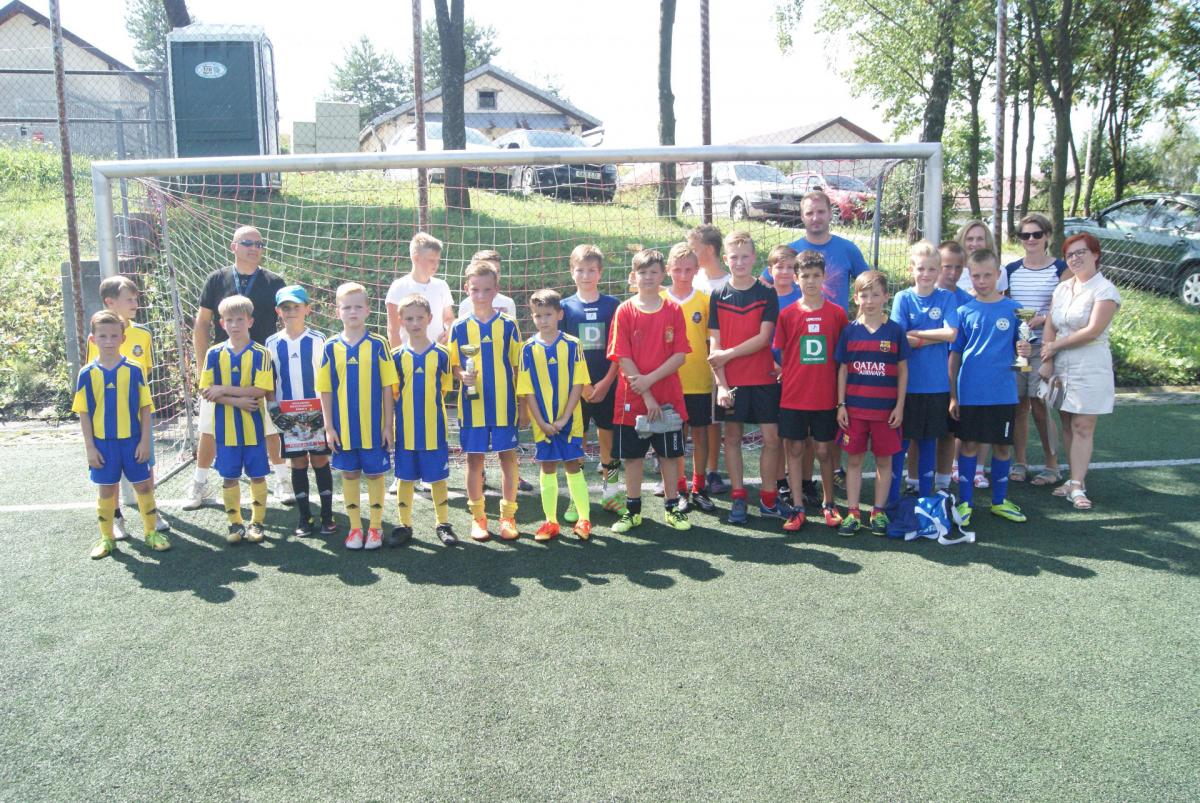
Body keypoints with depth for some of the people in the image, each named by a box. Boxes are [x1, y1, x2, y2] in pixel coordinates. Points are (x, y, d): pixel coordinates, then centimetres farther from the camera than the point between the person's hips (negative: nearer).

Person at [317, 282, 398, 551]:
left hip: (374, 427, -2)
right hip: (343, 428, 2)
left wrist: (388, 425, -5)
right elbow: (325, 391, 3)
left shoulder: (378, 345, -5)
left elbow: (388, 388, -3)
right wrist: (329, 427, -1)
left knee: (376, 474, 6)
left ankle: (375, 527, 19)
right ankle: (355, 528, 23)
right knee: (349, 475, 11)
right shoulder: (331, 347, 0)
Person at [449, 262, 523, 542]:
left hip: (504, 406, 0)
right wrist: (462, 375, -16)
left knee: (508, 457, 4)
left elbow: (518, 366, 4)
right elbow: (453, 365, 7)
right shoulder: (459, 327, 2)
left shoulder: (508, 325, 1)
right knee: (474, 459, 7)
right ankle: (478, 517, 19)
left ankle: (508, 515, 16)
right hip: (472, 406, 1)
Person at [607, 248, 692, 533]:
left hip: (668, 397, 1)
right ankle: (633, 510, 19)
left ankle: (671, 508, 21)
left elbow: (680, 355, -5)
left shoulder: (673, 310, 0)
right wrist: (647, 396, -13)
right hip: (632, 399, -1)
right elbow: (623, 359, -8)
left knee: (669, 454, 9)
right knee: (633, 456, 7)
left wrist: (649, 379, -17)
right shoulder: (625, 311, -3)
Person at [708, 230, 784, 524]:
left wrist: (728, 354, -13)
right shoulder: (718, 296, 2)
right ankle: (738, 498, 15)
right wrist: (720, 383, -9)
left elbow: (763, 338, -8)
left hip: (764, 379, 0)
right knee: (732, 436, 6)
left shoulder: (767, 294, 0)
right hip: (730, 381, 1)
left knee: (771, 437, 1)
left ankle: (768, 498, 12)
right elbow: (714, 344, -1)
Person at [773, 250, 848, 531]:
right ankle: (798, 508, 13)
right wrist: (787, 376, -2)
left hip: (825, 397, 0)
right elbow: (780, 354, 8)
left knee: (823, 450, 8)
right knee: (795, 449, 4)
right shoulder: (787, 314, 0)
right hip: (793, 396, 0)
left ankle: (828, 503, 25)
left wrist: (842, 396, 4)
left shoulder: (837, 313, 1)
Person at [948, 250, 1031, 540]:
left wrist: (1024, 349, -18)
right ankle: (965, 502, 17)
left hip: (1003, 392, 1)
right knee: (969, 444, 5)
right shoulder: (964, 311, 1)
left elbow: (1020, 345, 7)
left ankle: (999, 500, 26)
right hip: (970, 392, -1)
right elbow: (954, 355, 4)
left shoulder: (1013, 309, 1)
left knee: (1003, 445, 10)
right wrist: (953, 395, 1)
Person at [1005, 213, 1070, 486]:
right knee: (1018, 404, 4)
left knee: (1040, 405, -6)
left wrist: (1042, 318, -18)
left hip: (1043, 345, -3)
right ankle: (1019, 462, 16)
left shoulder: (1060, 269, 2)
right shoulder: (1011, 269, 12)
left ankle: (1052, 466, 7)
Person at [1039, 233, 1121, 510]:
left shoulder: (1104, 290, -7)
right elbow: (1050, 326, 8)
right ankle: (1076, 477, 14)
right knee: (1068, 425, 7)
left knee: (1083, 427, -7)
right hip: (1061, 364, 6)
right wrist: (1047, 360, -3)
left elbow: (1092, 331, -15)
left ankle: (1077, 487, -6)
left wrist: (1055, 345, -7)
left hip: (1090, 365, -6)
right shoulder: (1062, 289, 12)